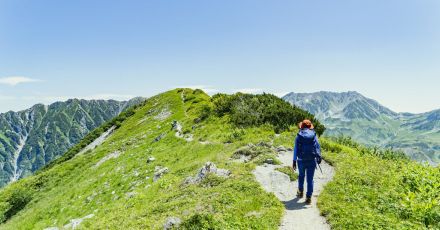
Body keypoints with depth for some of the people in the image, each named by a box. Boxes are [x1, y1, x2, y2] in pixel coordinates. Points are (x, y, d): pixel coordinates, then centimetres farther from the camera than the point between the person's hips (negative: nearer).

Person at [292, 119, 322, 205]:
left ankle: (300, 192, 39)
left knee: (301, 176, 23)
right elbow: (317, 147, -7)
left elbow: (296, 149, -2)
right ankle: (308, 197, 4)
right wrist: (319, 157, -5)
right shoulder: (313, 135, 0)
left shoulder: (299, 136, -2)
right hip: (311, 161, 0)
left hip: (301, 160, 1)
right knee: (310, 179, 6)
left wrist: (294, 161, 1)